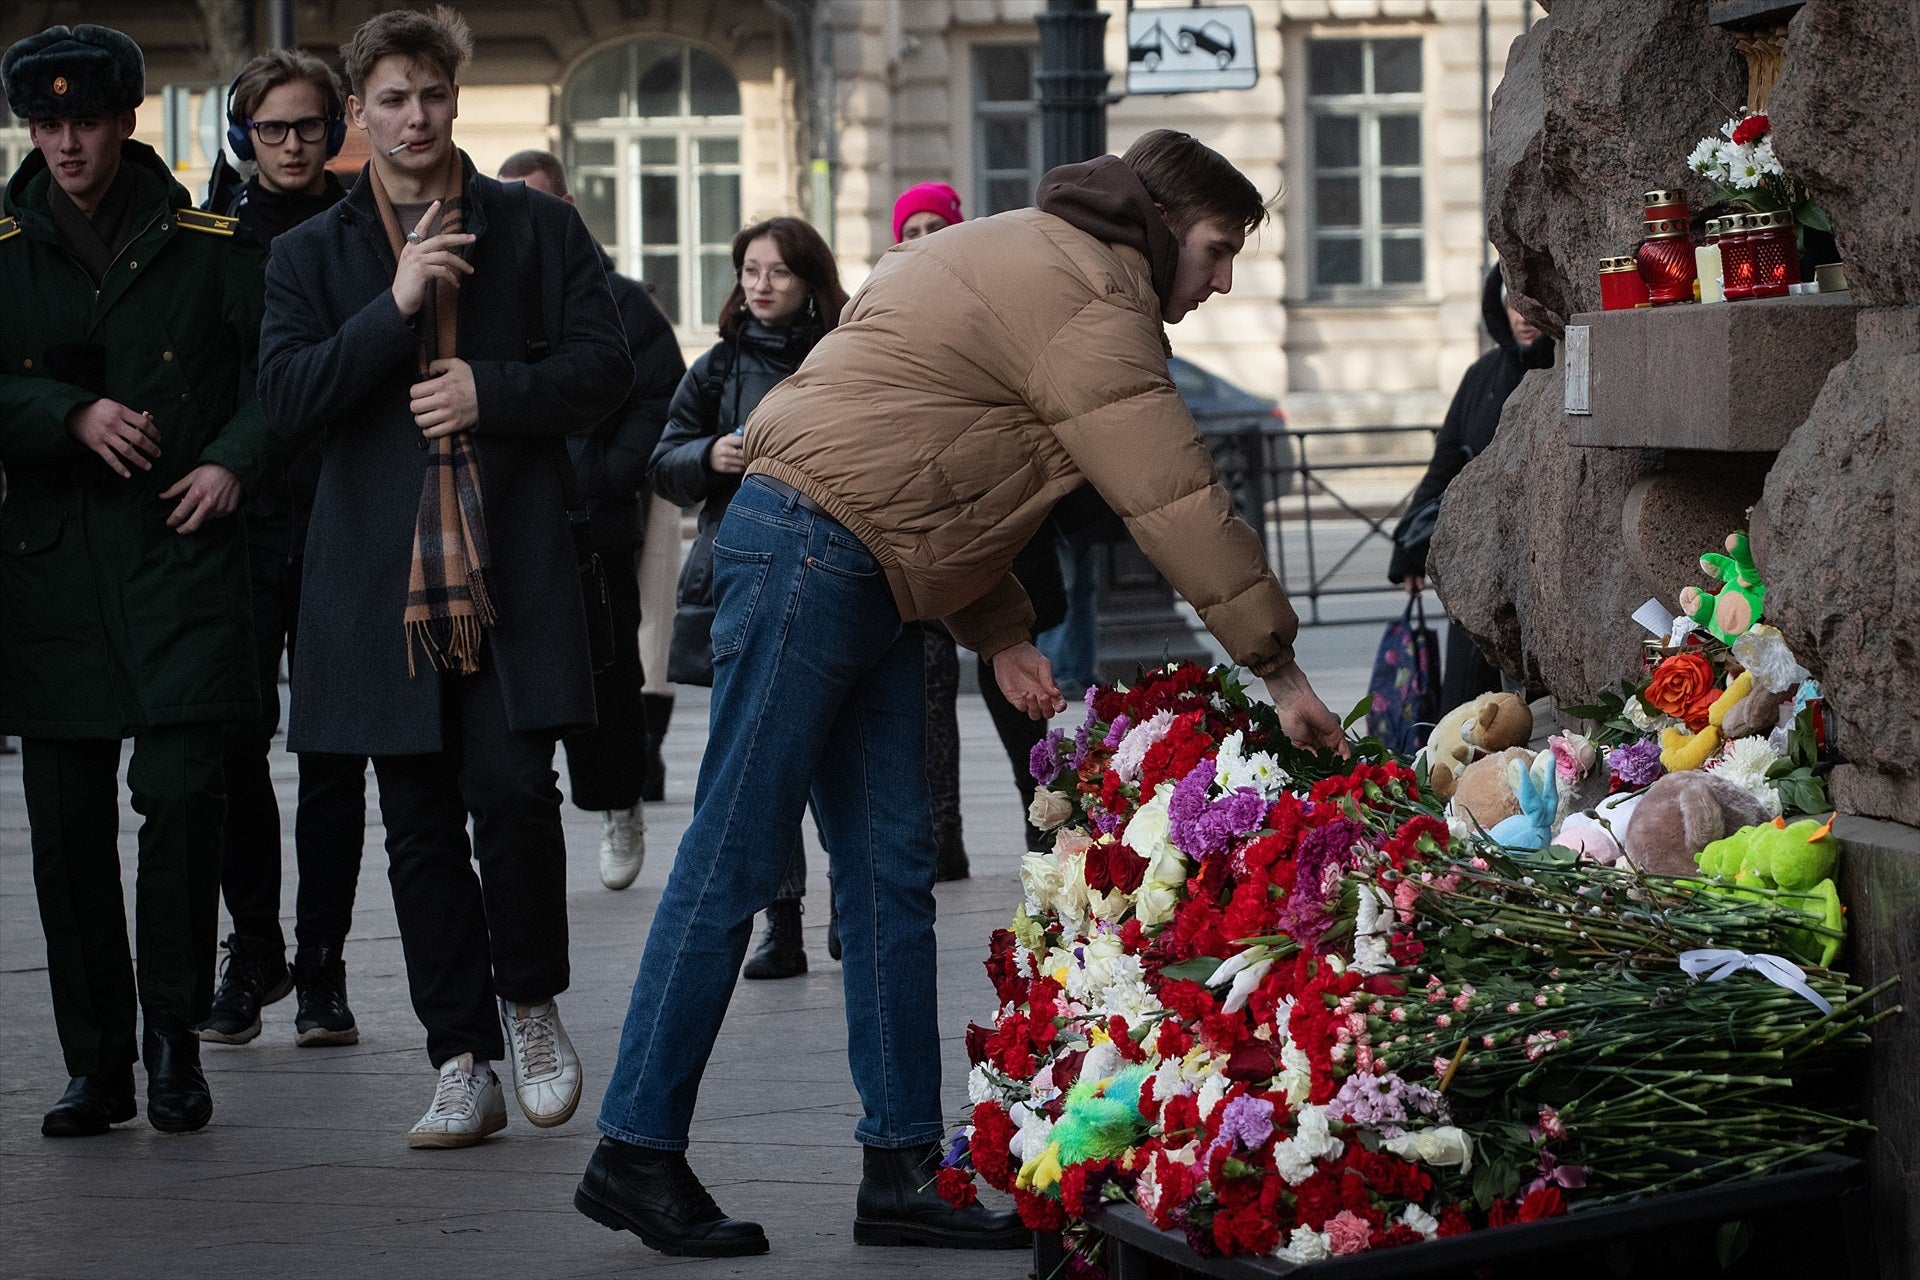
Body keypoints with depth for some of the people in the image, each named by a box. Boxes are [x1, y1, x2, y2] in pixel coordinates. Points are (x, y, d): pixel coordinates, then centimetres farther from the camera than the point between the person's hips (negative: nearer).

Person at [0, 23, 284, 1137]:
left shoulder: (209, 245, 6)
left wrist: (236, 462, -7)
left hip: (181, 554, -2)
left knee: (183, 793, -12)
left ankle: (174, 1032, 4)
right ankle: (97, 1064, 12)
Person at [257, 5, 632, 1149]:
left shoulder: (538, 229, 10)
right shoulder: (311, 256, 12)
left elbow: (606, 368, 5)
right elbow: (288, 394, -2)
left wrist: (490, 389, -9)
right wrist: (396, 305, -12)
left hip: (515, 569, -1)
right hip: (384, 574, 2)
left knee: (512, 789, -14)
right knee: (422, 824, 2)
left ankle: (529, 997, 11)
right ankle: (464, 1066, 8)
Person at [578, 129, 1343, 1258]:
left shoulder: (1039, 264, 20)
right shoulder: (1089, 298, -13)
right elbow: (1178, 497, -15)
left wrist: (1002, 634, 13)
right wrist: (1280, 669, -10)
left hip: (870, 581, 11)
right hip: (809, 560, -11)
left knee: (892, 869, 7)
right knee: (737, 858, -7)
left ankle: (904, 1173, 8)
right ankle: (637, 1155, -2)